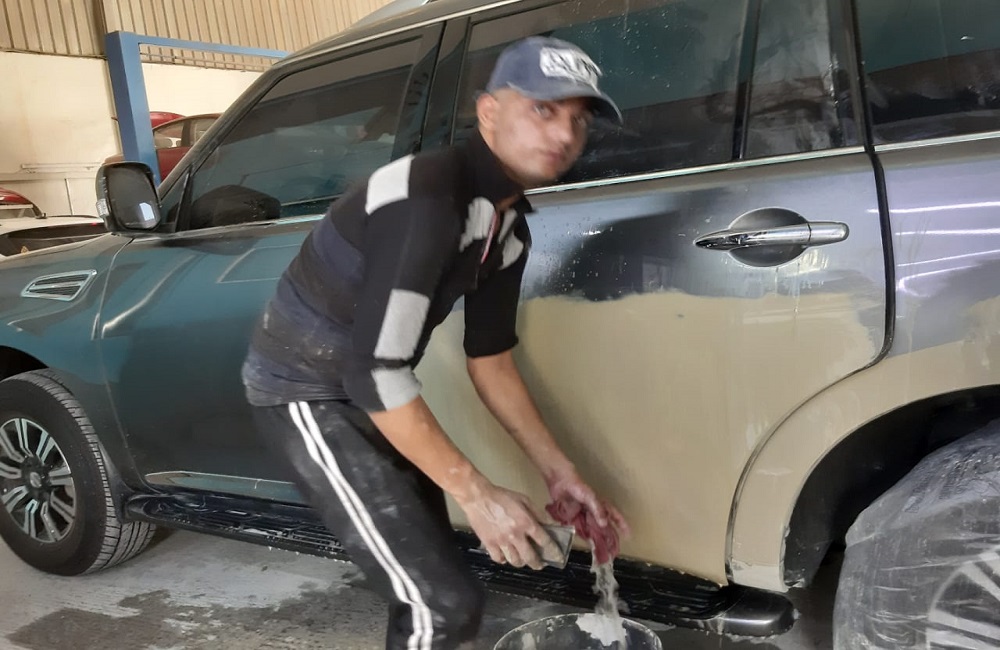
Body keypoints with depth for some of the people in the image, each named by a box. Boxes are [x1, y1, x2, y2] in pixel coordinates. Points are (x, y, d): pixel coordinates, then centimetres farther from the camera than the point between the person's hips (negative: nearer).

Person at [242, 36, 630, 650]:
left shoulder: (509, 224, -1)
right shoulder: (424, 200, -29)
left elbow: (491, 359, 7)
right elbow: (376, 372, -31)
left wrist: (559, 470, 6)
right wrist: (478, 494, -23)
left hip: (368, 387, 9)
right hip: (306, 391, -9)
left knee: (433, 573, 19)